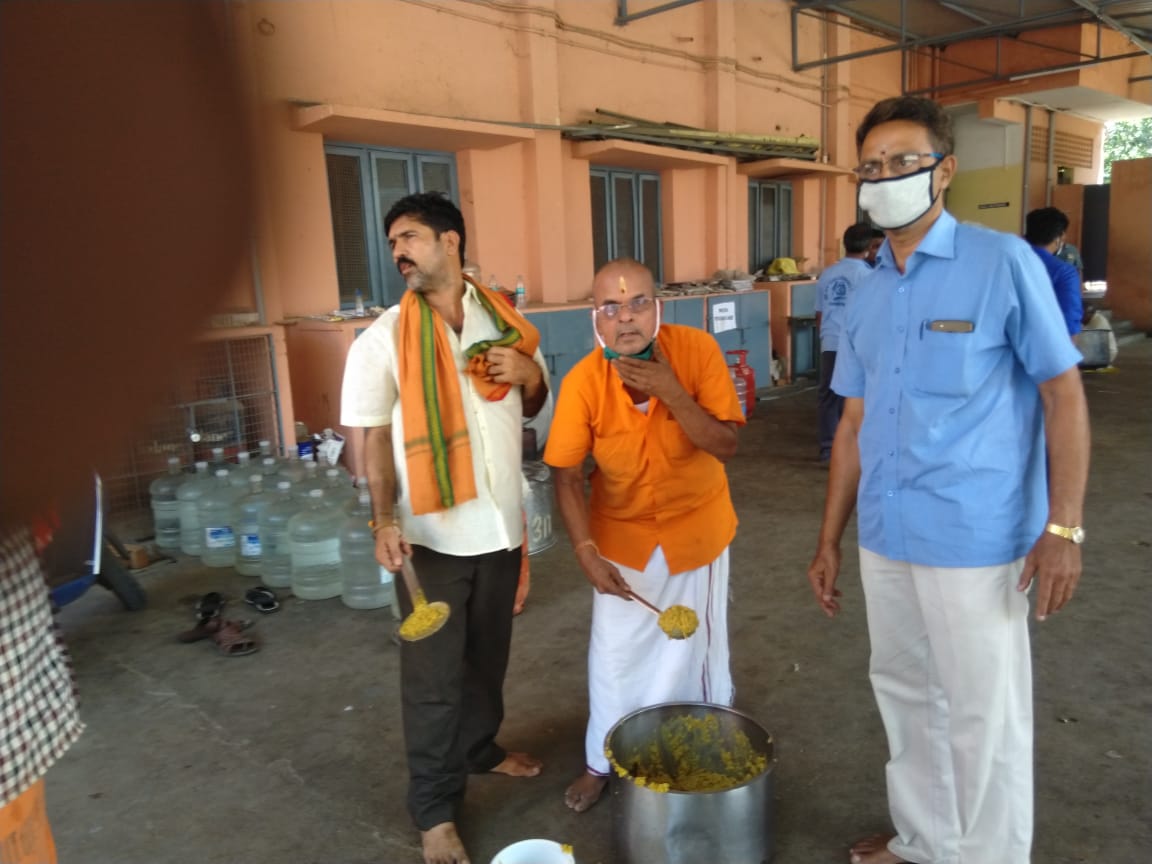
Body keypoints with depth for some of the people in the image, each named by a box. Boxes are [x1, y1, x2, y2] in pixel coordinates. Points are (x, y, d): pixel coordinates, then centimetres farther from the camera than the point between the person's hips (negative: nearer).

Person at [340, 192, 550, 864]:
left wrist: (530, 374, -8)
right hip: (433, 532, -4)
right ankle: (435, 806, 22)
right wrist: (385, 519, -19)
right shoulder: (384, 338, -8)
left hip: (500, 524, 4)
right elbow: (375, 437, -7)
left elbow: (534, 407, 15)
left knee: (488, 654, 21)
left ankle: (480, 746, 45)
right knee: (434, 672, 6)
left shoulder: (502, 320, 3)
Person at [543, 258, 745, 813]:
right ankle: (601, 761, 36)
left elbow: (726, 445, -23)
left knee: (698, 646, 19)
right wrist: (586, 553, -22)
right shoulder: (582, 382, -23)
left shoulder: (697, 350, -23)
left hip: (696, 525, 0)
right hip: (621, 533, 0)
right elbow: (566, 476, -15)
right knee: (614, 654, 13)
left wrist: (671, 393, -35)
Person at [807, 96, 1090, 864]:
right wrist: (830, 540, 12)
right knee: (905, 695, 19)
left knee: (984, 719, 6)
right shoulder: (867, 297, 9)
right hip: (884, 538, 6)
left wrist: (1063, 526, -13)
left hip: (975, 539, -6)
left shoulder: (1004, 262, -6)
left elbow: (1064, 395, -6)